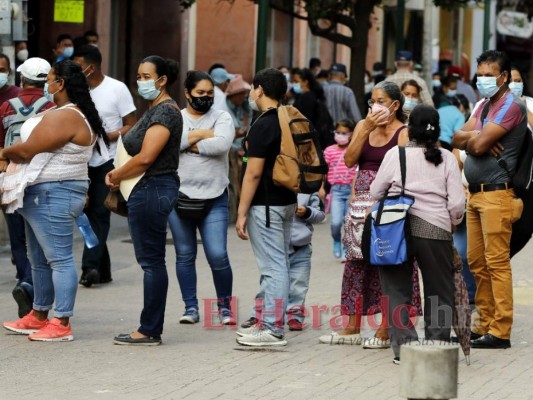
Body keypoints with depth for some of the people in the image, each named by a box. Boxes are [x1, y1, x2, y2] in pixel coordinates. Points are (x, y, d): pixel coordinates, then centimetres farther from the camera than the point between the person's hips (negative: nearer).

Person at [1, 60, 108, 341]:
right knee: (40, 260, 17)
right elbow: (37, 151, 16)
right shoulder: (70, 114, 17)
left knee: (59, 259, -9)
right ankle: (39, 317, 26)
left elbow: (27, 151, -17)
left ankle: (62, 325, -9)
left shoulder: (63, 118, -18)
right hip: (42, 195, 11)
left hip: (54, 194, -11)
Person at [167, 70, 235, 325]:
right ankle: (191, 307, 15)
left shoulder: (221, 118, 5)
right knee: (185, 255, 6)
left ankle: (224, 307, 7)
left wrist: (190, 144, -8)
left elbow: (222, 144, -15)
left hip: (214, 198, -1)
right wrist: (203, 134, -10)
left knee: (218, 255, -7)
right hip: (180, 196, 2)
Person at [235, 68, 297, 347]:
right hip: (287, 200, 10)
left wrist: (242, 212, -16)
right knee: (278, 264, 16)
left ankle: (272, 329, -7)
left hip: (266, 205, -10)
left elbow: (254, 173, -20)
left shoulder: (262, 126, -17)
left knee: (273, 266, -8)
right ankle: (267, 318, 26)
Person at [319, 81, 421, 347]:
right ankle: (352, 327, 15)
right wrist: (367, 129, -8)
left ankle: (386, 330, 2)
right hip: (361, 204, 6)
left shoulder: (403, 133, -6)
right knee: (356, 263, 8)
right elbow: (349, 160, 0)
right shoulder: (363, 126, 12)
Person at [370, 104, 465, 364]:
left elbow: (376, 192, 7)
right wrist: (452, 222, 17)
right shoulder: (447, 159, 0)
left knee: (397, 290, 8)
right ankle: (437, 345, 12)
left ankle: (404, 345, 0)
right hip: (435, 229, 0)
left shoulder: (395, 155, 0)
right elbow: (457, 203, -3)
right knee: (439, 292, 13)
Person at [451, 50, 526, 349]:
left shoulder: (511, 106, -9)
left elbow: (479, 144, -16)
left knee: (497, 263, -9)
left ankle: (500, 332, -9)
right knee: (477, 262, 10)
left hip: (496, 195, -9)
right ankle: (486, 324, 16)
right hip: (476, 194, 9)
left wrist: (475, 138, 5)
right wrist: (476, 137, -9)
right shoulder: (485, 106, 20)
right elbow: (457, 138, 11)